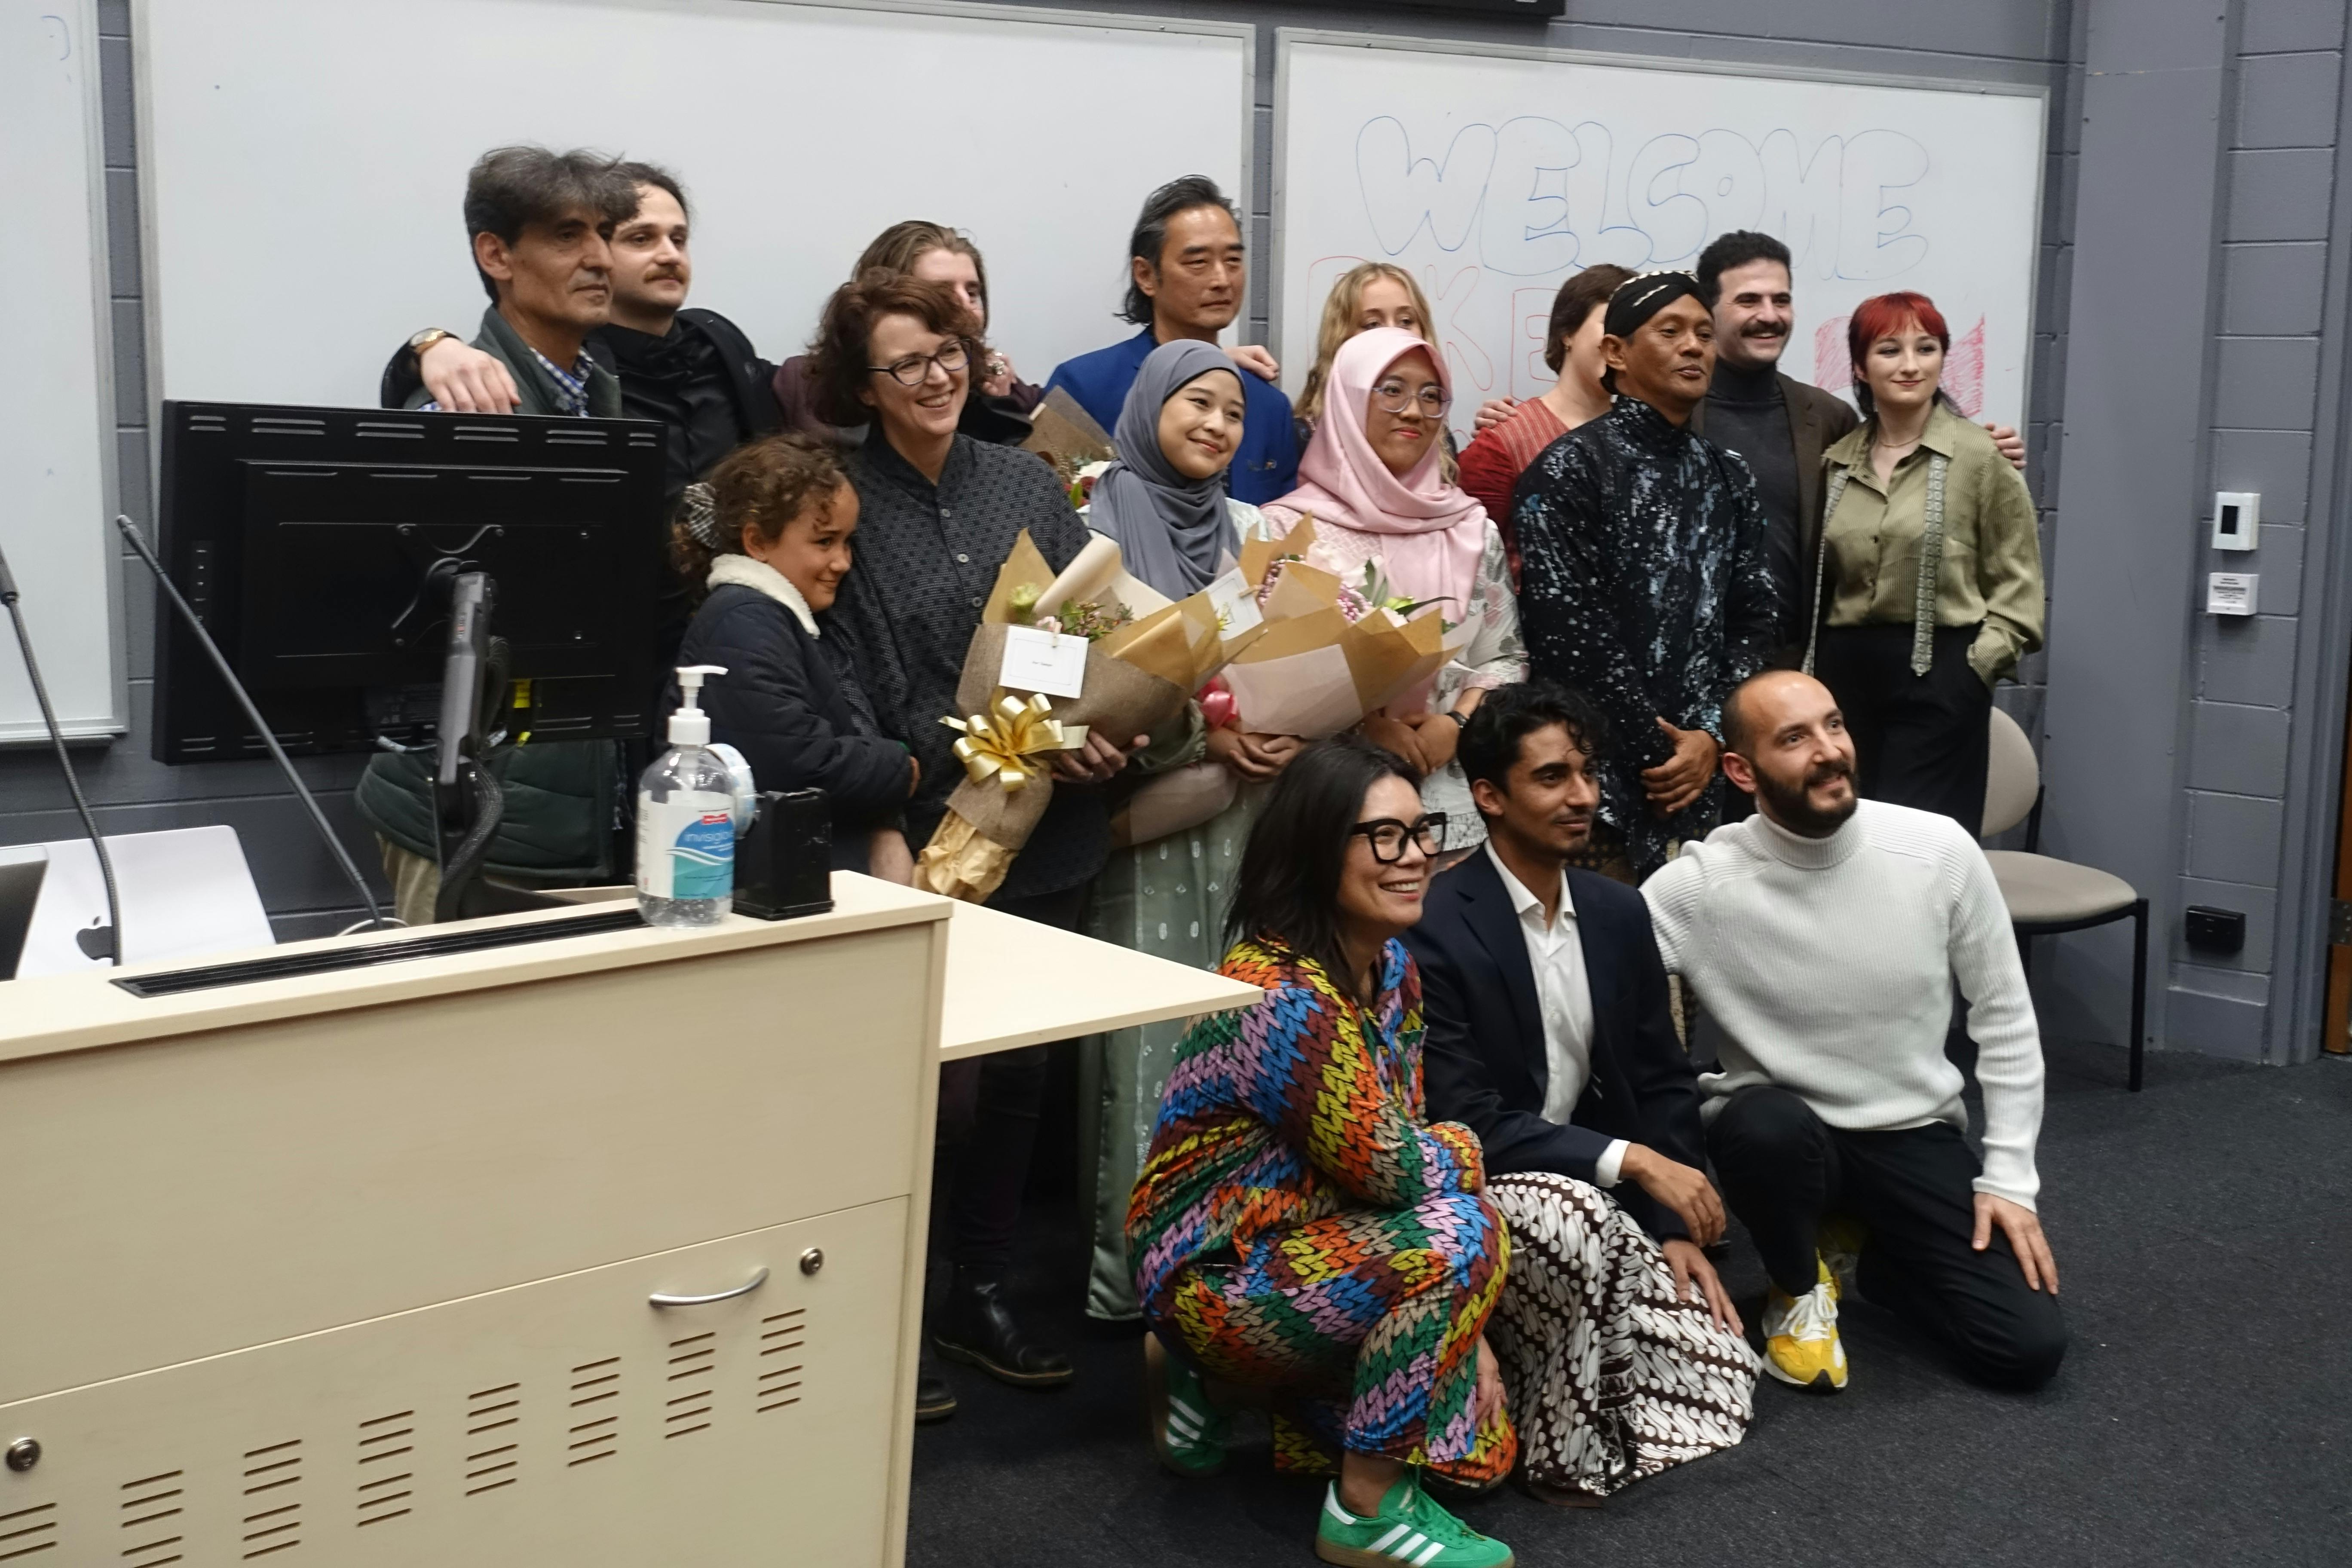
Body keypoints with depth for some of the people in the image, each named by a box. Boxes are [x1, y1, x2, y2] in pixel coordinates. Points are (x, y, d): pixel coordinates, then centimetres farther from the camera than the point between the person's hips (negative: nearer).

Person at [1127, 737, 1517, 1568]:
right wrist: (1465, 1151, -1)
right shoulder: (1281, 997, -28)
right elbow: (1393, 1169, -25)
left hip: (1306, 1243, 9)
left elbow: (1404, 1144, 4)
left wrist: (1459, 1331, -2)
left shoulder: (1391, 967, 1)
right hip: (1219, 1278, -9)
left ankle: (1216, 1380, 20)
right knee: (1455, 1233, -27)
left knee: (1476, 1436, 10)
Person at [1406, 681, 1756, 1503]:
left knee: (1714, 1388, -10)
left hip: (1596, 1196, 6)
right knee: (1572, 1213, -38)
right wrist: (1631, 1160, -25)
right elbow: (1465, 1124, -22)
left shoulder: (1619, 914, 4)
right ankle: (1561, 1453, -17)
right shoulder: (1434, 931, -19)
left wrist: (1676, 1230, -3)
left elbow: (1663, 1084, 9)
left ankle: (1539, 1354, 14)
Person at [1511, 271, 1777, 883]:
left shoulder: (1728, 477, 13)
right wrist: (1658, 750, -11)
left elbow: (1755, 620, 10)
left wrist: (1709, 736, -5)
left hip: (1700, 771, 5)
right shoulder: (1570, 470, -6)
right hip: (1601, 776, -5)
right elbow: (1568, 632, -13)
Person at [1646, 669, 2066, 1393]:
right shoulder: (1701, 884, -19)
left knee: (2028, 1347, -12)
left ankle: (1858, 1249, 18)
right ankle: (1799, 1286, -4)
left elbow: (2004, 1017, -1)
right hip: (1783, 1133, -2)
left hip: (1915, 1136, 2)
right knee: (1764, 1125, -39)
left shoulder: (1939, 850, -12)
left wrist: (2008, 1175, -4)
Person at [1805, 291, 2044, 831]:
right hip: (1843, 670, 5)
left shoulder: (1982, 457, -5)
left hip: (1940, 674, -5)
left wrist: (1979, 661, -11)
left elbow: (2016, 581, -3)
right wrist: (1816, 665, 8)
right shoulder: (1836, 461, 9)